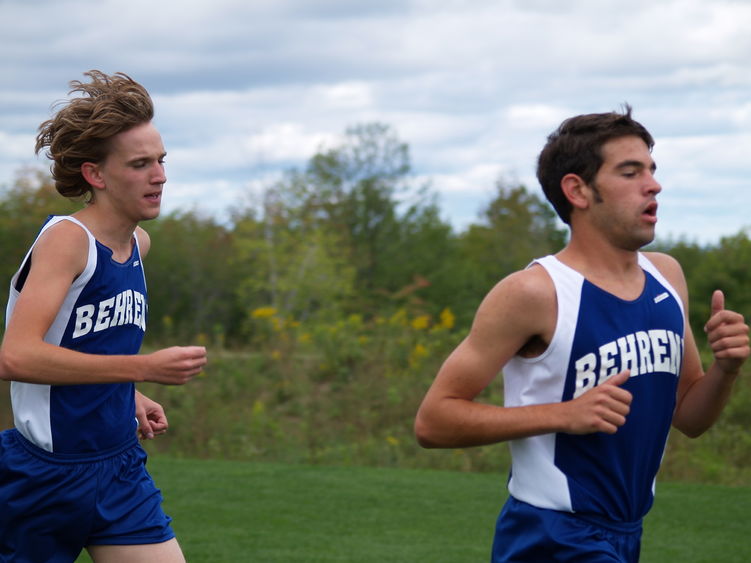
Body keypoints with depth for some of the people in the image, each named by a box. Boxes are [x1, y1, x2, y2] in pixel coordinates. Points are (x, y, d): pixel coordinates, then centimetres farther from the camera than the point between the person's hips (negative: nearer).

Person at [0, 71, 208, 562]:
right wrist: (145, 368, -28)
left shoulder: (139, 244, 8)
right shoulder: (66, 239, -16)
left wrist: (128, 396, 10)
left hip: (121, 471, 7)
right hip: (46, 477, -7)